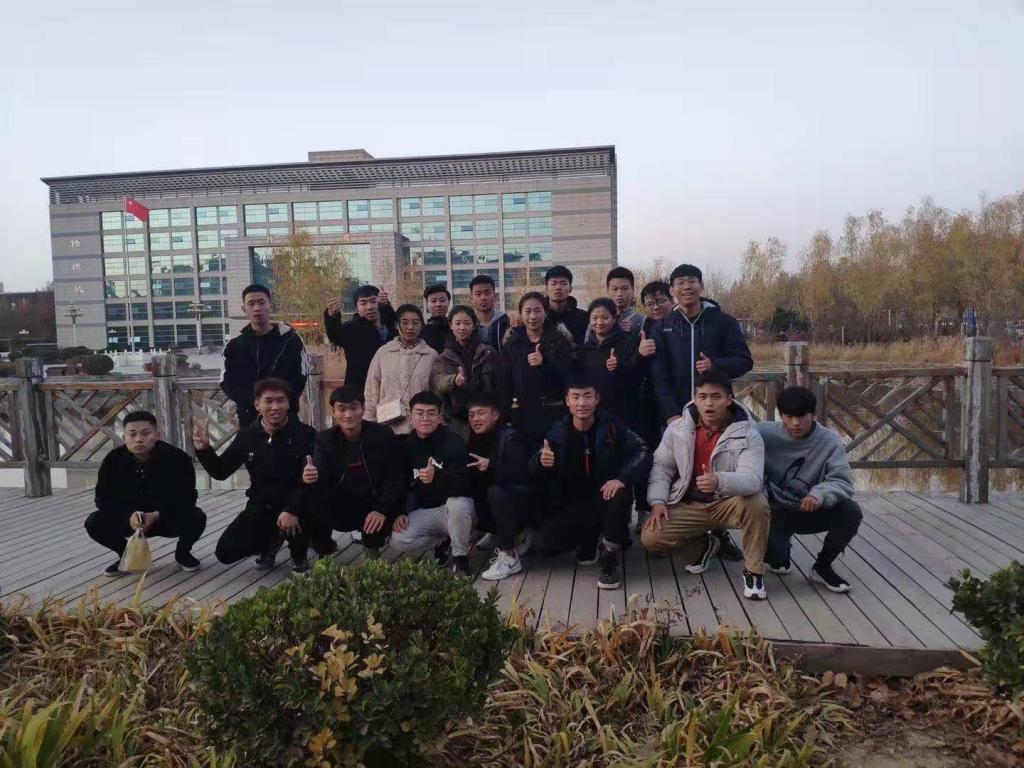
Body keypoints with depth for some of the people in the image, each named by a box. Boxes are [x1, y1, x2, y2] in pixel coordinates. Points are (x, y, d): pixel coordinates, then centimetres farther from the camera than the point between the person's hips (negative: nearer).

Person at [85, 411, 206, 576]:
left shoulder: (177, 458, -23)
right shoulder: (113, 460, -14)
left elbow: (186, 498, -21)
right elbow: (103, 499, -11)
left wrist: (157, 516, -36)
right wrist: (128, 516, -30)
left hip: (169, 519, -2)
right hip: (128, 519, 3)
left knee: (197, 518, -31)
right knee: (94, 523, -20)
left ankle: (182, 552, 4)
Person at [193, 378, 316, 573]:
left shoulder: (305, 434, -14)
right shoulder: (248, 435, 0)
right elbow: (220, 472, 8)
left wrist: (292, 509, -39)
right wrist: (204, 449, -11)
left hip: (294, 505, -4)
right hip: (260, 507, 4)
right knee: (226, 552, -8)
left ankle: (299, 554, 2)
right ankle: (272, 540, 24)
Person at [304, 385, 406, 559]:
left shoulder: (383, 435, -8)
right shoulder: (325, 440, -2)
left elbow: (396, 479, -10)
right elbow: (321, 481, -13)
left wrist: (382, 510, -24)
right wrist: (310, 478, -38)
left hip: (374, 506, -1)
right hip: (340, 510, 1)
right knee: (313, 500, -26)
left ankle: (372, 546, 9)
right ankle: (325, 550, 3)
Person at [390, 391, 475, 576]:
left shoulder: (453, 442, -17)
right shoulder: (407, 445, 1)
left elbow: (462, 484, -30)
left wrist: (436, 477, -50)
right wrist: (399, 513, -4)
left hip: (453, 506, -5)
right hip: (425, 511, 5)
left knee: (458, 504, -39)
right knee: (398, 541, -19)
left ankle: (460, 557, -11)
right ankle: (443, 538, 11)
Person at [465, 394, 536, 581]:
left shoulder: (509, 438, -18)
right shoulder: (476, 440, 4)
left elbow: (522, 475, -28)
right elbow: (473, 482, 4)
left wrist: (491, 466, -33)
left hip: (524, 502, -8)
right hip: (505, 502, 8)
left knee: (496, 492, -34)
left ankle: (510, 557, -25)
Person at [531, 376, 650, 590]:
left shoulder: (611, 424, -8)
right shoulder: (558, 431, -2)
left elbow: (642, 453, -14)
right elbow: (534, 468, -1)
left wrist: (622, 478, -32)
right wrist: (541, 462, -27)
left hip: (607, 495, -2)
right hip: (573, 503, 2)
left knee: (620, 498, -37)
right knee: (548, 541, -21)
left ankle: (610, 560, -12)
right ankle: (592, 537, 12)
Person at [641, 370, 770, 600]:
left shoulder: (748, 434, -16)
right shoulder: (678, 428, -4)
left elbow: (752, 479, -30)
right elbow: (661, 466, 5)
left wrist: (719, 481, -51)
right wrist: (658, 501, -12)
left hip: (727, 503, -2)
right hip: (688, 504, 3)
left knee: (757, 503, -35)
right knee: (651, 537, -19)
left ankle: (753, 571, -10)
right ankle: (702, 544, 15)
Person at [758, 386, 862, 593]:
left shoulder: (829, 441, -11)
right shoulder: (765, 433, -14)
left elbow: (842, 483, -17)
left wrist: (821, 493, -40)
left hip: (809, 512, 2)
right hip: (775, 512, -2)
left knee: (851, 512, -25)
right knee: (777, 558, -27)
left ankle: (822, 565, 0)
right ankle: (778, 558, 17)